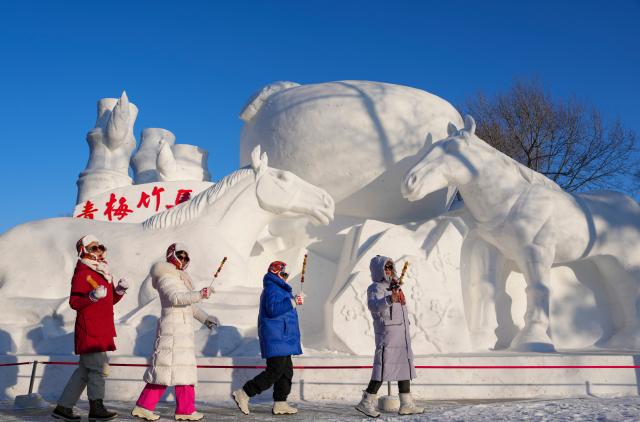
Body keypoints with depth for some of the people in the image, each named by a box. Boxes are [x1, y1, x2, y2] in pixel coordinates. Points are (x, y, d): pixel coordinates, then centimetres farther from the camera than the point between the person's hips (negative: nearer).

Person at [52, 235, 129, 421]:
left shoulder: (103, 272, 18)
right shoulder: (82, 273, -9)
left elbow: (110, 301, 22)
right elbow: (74, 303, -15)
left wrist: (120, 290, 5)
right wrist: (92, 296, -30)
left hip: (102, 329, 9)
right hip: (89, 330, -9)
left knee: (85, 369, 13)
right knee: (99, 367, -8)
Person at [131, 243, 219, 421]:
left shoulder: (180, 278, 22)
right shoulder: (165, 277, -7)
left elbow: (189, 304, 26)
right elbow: (176, 298, -23)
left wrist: (205, 318, 20)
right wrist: (199, 295, -31)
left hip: (183, 330, 10)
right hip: (172, 330, -10)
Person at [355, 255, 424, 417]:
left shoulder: (394, 287, 19)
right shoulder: (375, 288, -9)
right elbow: (373, 305, -32)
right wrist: (389, 300, -47)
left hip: (402, 334, 9)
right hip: (387, 332, -9)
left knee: (405, 366, 9)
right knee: (383, 367, -11)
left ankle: (407, 404, 16)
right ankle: (366, 402, -4)